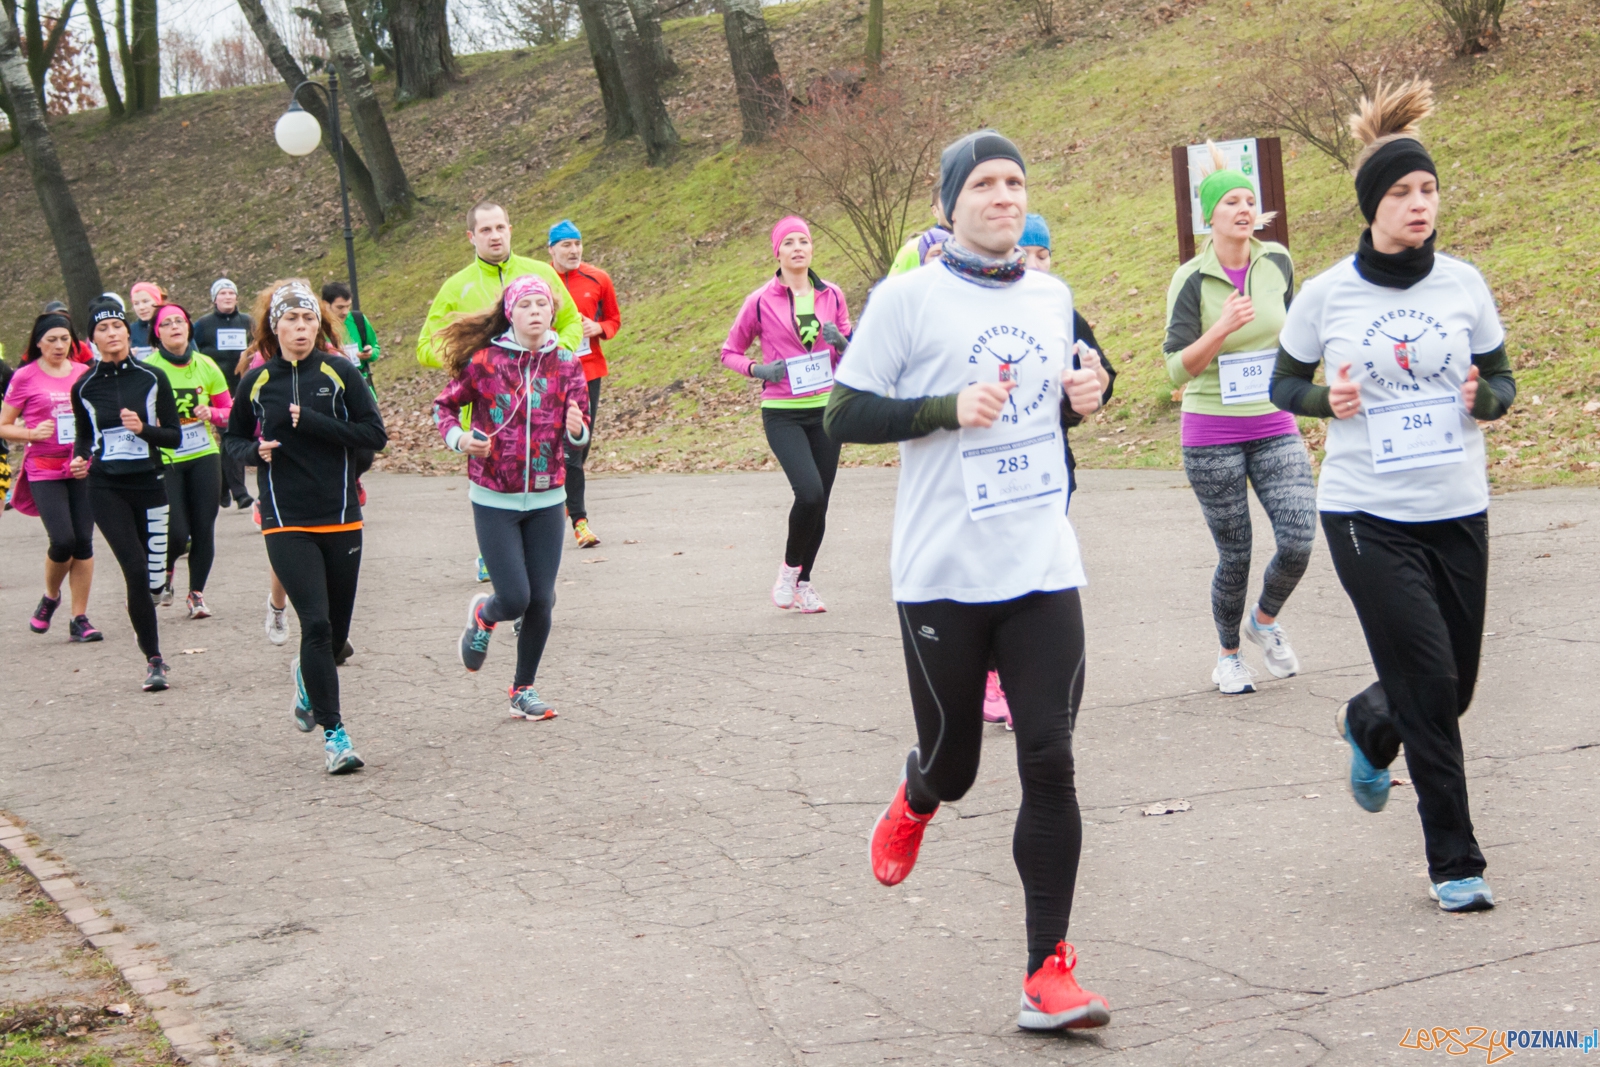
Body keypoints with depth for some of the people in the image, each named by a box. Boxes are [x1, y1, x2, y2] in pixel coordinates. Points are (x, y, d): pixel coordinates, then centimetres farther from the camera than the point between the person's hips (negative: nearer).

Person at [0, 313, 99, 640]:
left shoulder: (84, 374, 9)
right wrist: (32, 433, -14)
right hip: (44, 470, -3)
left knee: (84, 541, -1)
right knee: (63, 540, -13)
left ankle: (79, 619, 8)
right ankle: (50, 596, 17)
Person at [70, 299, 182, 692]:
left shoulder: (152, 379, 1)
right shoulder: (84, 387, 4)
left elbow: (175, 437, 2)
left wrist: (144, 428, -16)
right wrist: (79, 460, -3)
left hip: (148, 483, 1)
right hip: (106, 488, -1)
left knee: (154, 578, 1)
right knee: (135, 569, -13)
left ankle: (140, 613, 37)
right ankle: (153, 660, -3)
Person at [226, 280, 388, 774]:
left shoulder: (340, 373, -1)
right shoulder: (257, 382, 2)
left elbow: (374, 434, -7)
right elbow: (233, 438, 16)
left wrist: (314, 423, -15)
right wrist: (255, 451, -6)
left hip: (341, 519, 1)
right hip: (286, 523, -1)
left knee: (337, 633, 11)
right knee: (316, 623, -14)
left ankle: (307, 674, 46)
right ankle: (333, 734, -6)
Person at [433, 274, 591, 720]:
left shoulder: (566, 364, -1)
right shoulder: (484, 362, -7)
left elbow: (578, 435, -1)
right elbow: (445, 405, 7)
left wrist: (577, 429, -24)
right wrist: (457, 437, -12)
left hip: (546, 499, 2)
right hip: (494, 500, -2)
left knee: (541, 601, 3)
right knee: (514, 599, -9)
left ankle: (524, 688, 24)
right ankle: (482, 615, 29)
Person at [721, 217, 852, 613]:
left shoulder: (832, 295, 5)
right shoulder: (761, 301, -3)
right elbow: (730, 352, 7)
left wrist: (842, 343, -8)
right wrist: (757, 370, -11)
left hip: (826, 408, 4)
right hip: (782, 413, -3)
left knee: (819, 501, 6)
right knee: (809, 492, -21)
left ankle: (803, 582, 25)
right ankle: (789, 567, 4)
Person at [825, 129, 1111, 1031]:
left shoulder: (1051, 296, 10)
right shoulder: (909, 298, -5)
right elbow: (845, 417, -6)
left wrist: (1082, 395, 2)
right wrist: (950, 408, -18)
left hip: (1043, 571, 3)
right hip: (944, 576, -3)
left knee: (1051, 764, -4)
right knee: (953, 761, 8)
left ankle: (1049, 974, 2)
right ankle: (916, 799, 48)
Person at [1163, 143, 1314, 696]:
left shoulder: (1277, 263, 1)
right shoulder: (1191, 281, -10)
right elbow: (1177, 368, -15)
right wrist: (1222, 327, -28)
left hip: (1275, 428, 3)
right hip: (1211, 436, -3)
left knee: (1299, 541, -10)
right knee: (1235, 555, 2)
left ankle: (1264, 620, 20)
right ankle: (1227, 655, 26)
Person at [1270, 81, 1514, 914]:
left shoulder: (1463, 284, 1)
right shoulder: (1326, 295, -5)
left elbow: (1503, 383, 10)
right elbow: (1283, 383, 8)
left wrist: (1485, 398, -13)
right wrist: (1327, 399, -13)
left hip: (1457, 510, 3)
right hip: (1366, 515, -3)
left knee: (1453, 687, 10)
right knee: (1428, 682, -8)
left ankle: (1368, 726, 46)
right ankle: (1454, 861, 7)